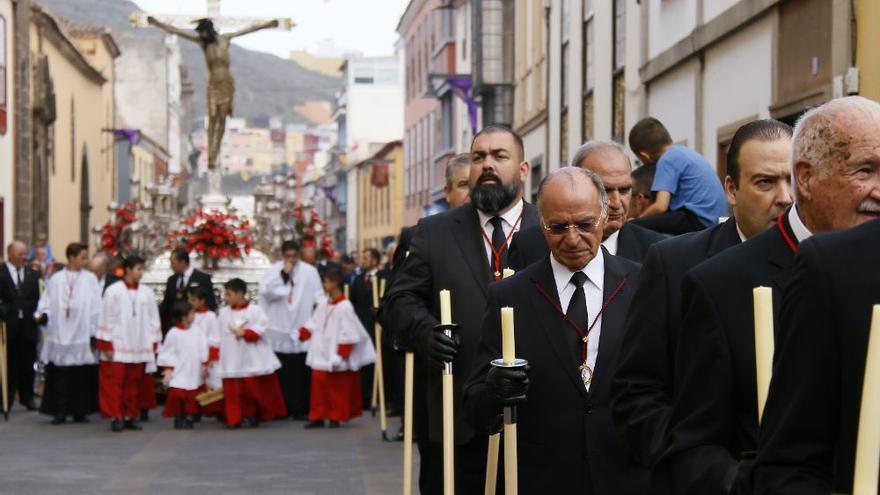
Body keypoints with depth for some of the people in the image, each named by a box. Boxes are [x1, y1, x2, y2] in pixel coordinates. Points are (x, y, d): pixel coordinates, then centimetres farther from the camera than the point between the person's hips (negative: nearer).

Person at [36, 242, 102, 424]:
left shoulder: (90, 279, 4)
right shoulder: (56, 279, 6)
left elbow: (96, 307, 2)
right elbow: (46, 303, 8)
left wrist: (94, 332, -4)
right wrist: (44, 315, -13)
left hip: (81, 336, 0)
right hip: (59, 335, 0)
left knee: (81, 376, 2)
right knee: (59, 375, 0)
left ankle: (79, 411, 10)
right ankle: (60, 412, 4)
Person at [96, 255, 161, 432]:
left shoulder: (146, 293, 5)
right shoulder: (113, 291, -3)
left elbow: (153, 319, 9)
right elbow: (106, 318, -3)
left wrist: (153, 344, 6)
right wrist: (106, 345, -6)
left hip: (139, 347, 3)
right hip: (118, 346, -3)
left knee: (134, 383, 7)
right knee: (115, 382, -4)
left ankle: (131, 416, 14)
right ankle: (116, 417, -1)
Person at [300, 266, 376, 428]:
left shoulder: (345, 307, -17)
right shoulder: (323, 304, 5)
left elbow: (347, 334, -16)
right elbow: (313, 324, 11)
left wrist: (340, 356, -16)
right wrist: (300, 334, -3)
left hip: (335, 358, -6)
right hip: (321, 356, 6)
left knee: (337, 389, 6)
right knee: (318, 384, 6)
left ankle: (336, 417, 16)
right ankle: (317, 417, 11)